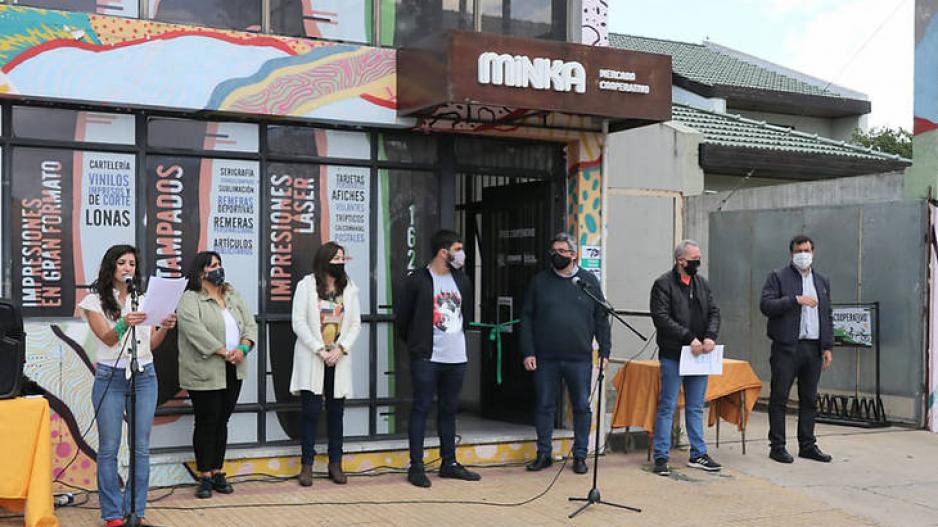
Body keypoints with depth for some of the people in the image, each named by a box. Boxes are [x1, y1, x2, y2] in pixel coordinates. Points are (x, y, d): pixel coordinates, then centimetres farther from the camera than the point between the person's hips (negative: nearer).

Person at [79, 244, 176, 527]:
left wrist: (164, 328, -13)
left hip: (144, 376, 3)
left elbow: (152, 344, 8)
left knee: (141, 448, 2)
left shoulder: (145, 300, 11)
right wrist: (124, 324, -33)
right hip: (110, 377, -3)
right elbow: (108, 338, -13)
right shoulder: (95, 301, 1)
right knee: (109, 448, -1)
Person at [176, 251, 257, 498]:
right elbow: (196, 331, -20)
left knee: (222, 422, 12)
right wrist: (224, 352, -21)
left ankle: (217, 472, 20)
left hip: (233, 372, 6)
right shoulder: (190, 299, -7)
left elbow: (250, 323, 7)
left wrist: (243, 348, -11)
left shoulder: (232, 296, 13)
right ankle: (205, 477, 9)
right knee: (206, 423, 1)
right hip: (204, 373, -6)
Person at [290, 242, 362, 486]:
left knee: (336, 412, 7)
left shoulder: (349, 288, 8)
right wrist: (320, 350, -14)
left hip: (339, 360, 3)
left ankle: (335, 464, 15)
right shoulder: (306, 285, -1)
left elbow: (355, 324, 5)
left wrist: (339, 349, -9)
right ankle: (306, 465, 7)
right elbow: (299, 323, -7)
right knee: (311, 412, -2)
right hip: (311, 359, -3)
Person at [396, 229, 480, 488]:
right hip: (426, 358, -6)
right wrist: (416, 344, 7)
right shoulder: (417, 280, -8)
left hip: (456, 357, 6)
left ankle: (449, 463, 20)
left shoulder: (461, 280, 10)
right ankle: (416, 466, 3)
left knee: (449, 410, 12)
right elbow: (403, 317, -2)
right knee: (421, 409, -2)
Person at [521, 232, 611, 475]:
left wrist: (604, 352, 1)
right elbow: (527, 318, 5)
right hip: (545, 358, 0)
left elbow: (601, 318, 7)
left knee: (582, 407, 5)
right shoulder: (539, 281, 6)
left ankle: (580, 456, 16)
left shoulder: (588, 281, 6)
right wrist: (527, 352, -3)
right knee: (544, 406, 7)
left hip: (580, 358, 0)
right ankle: (544, 453, 19)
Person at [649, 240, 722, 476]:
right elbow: (662, 318, -15)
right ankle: (661, 457, 5)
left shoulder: (702, 283, 13)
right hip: (673, 356, -6)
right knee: (667, 407, -1)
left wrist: (710, 337, -9)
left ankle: (698, 454, 21)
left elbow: (714, 312, 10)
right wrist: (689, 338, -18)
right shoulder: (664, 284, -7)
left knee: (696, 408, 13)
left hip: (698, 355, 6)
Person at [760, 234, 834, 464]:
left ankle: (807, 445, 18)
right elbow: (766, 305, -11)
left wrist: (828, 347, 10)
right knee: (779, 398, -2)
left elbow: (827, 316, 18)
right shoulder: (778, 277, 2)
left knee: (809, 399, 9)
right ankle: (777, 446, 4)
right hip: (786, 348, -5)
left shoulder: (822, 281, 18)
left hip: (813, 348, 5)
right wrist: (796, 300, -18)